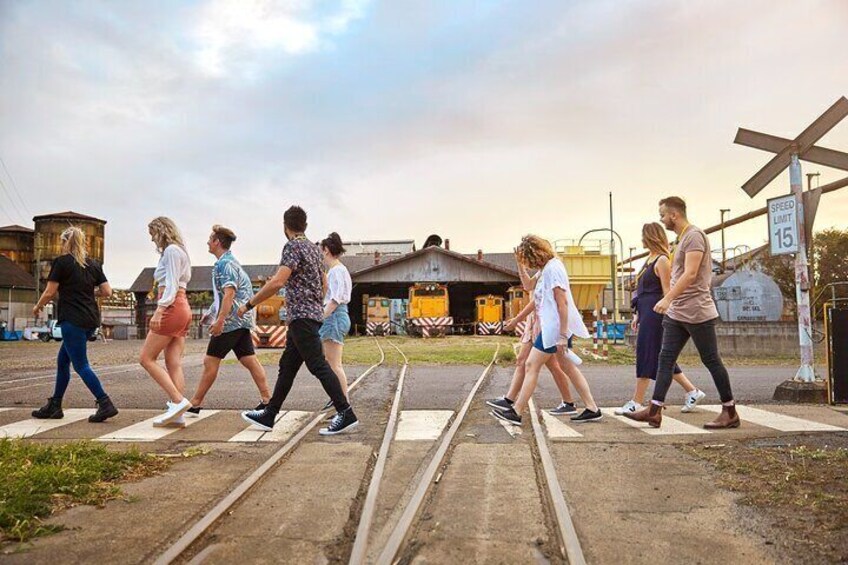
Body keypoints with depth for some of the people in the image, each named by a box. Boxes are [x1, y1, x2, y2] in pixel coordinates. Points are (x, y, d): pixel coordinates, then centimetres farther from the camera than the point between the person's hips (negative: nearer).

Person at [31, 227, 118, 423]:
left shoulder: (61, 262, -4)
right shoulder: (93, 264, 11)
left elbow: (50, 293, -5)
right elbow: (107, 292, 6)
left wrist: (37, 307, 13)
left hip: (72, 320, -7)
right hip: (91, 320, 7)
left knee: (81, 365, -4)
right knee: (62, 360, 17)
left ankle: (105, 404, -12)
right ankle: (54, 406, 23)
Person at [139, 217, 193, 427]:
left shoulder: (171, 250, -5)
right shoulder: (179, 251, 24)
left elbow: (171, 285, -15)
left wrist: (159, 310, -21)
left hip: (172, 307, -9)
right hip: (182, 309, 9)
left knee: (146, 358, -4)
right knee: (174, 363, 3)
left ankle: (178, 401, -12)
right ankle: (177, 415, -1)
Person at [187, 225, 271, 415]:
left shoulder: (225, 264, -12)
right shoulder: (230, 261, 20)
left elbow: (229, 293, -23)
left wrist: (220, 320, -27)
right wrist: (212, 312, 32)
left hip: (231, 320, -10)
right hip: (241, 320, 10)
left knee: (211, 361, -1)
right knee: (249, 360, 5)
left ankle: (195, 404, 7)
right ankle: (267, 399, 3)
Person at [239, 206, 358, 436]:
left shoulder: (292, 246, -11)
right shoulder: (313, 247, 17)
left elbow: (277, 282, -23)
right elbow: (323, 283, 23)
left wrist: (249, 304, -16)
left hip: (302, 316, -10)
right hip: (313, 313, 10)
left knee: (318, 366, -9)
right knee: (287, 366, 13)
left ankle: (346, 414, -8)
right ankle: (269, 414, 20)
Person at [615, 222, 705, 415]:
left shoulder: (662, 260, -9)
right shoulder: (650, 259, 18)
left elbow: (666, 291, -14)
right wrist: (638, 315, 21)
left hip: (654, 313, -10)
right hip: (646, 313, 10)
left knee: (646, 355, -7)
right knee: (661, 357, 12)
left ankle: (636, 402, -3)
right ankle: (692, 392, 21)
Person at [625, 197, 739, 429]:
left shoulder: (694, 235, -12)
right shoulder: (682, 238, 17)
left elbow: (691, 273, -22)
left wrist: (667, 298, -29)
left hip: (697, 312, -9)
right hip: (676, 313, 9)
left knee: (711, 360, 1)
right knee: (665, 358, 3)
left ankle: (730, 413, 13)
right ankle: (654, 411, 3)